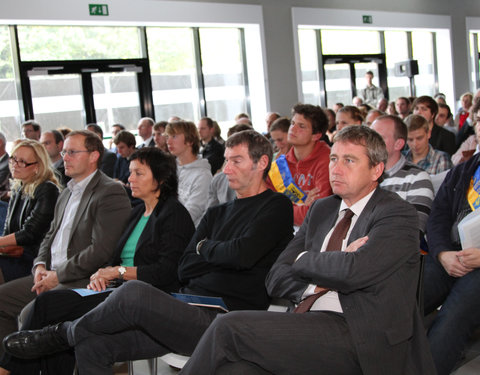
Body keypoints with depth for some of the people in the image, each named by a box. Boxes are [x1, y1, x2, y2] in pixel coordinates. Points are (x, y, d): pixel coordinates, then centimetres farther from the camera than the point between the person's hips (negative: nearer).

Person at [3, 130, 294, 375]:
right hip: (189, 311, 8)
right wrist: (221, 254, -4)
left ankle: (63, 332, -1)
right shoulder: (218, 213, 24)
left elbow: (242, 254, -16)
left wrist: (205, 247, 3)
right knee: (92, 344, -10)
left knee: (133, 292, -28)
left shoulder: (277, 207, 2)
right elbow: (185, 270, 13)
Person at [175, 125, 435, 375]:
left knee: (229, 327, -20)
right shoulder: (321, 210, 20)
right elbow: (276, 279, 14)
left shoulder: (398, 214, -1)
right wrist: (315, 286, -6)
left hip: (360, 339, -5)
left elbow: (354, 271, -20)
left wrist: (303, 259, -1)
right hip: (313, 328, 5)